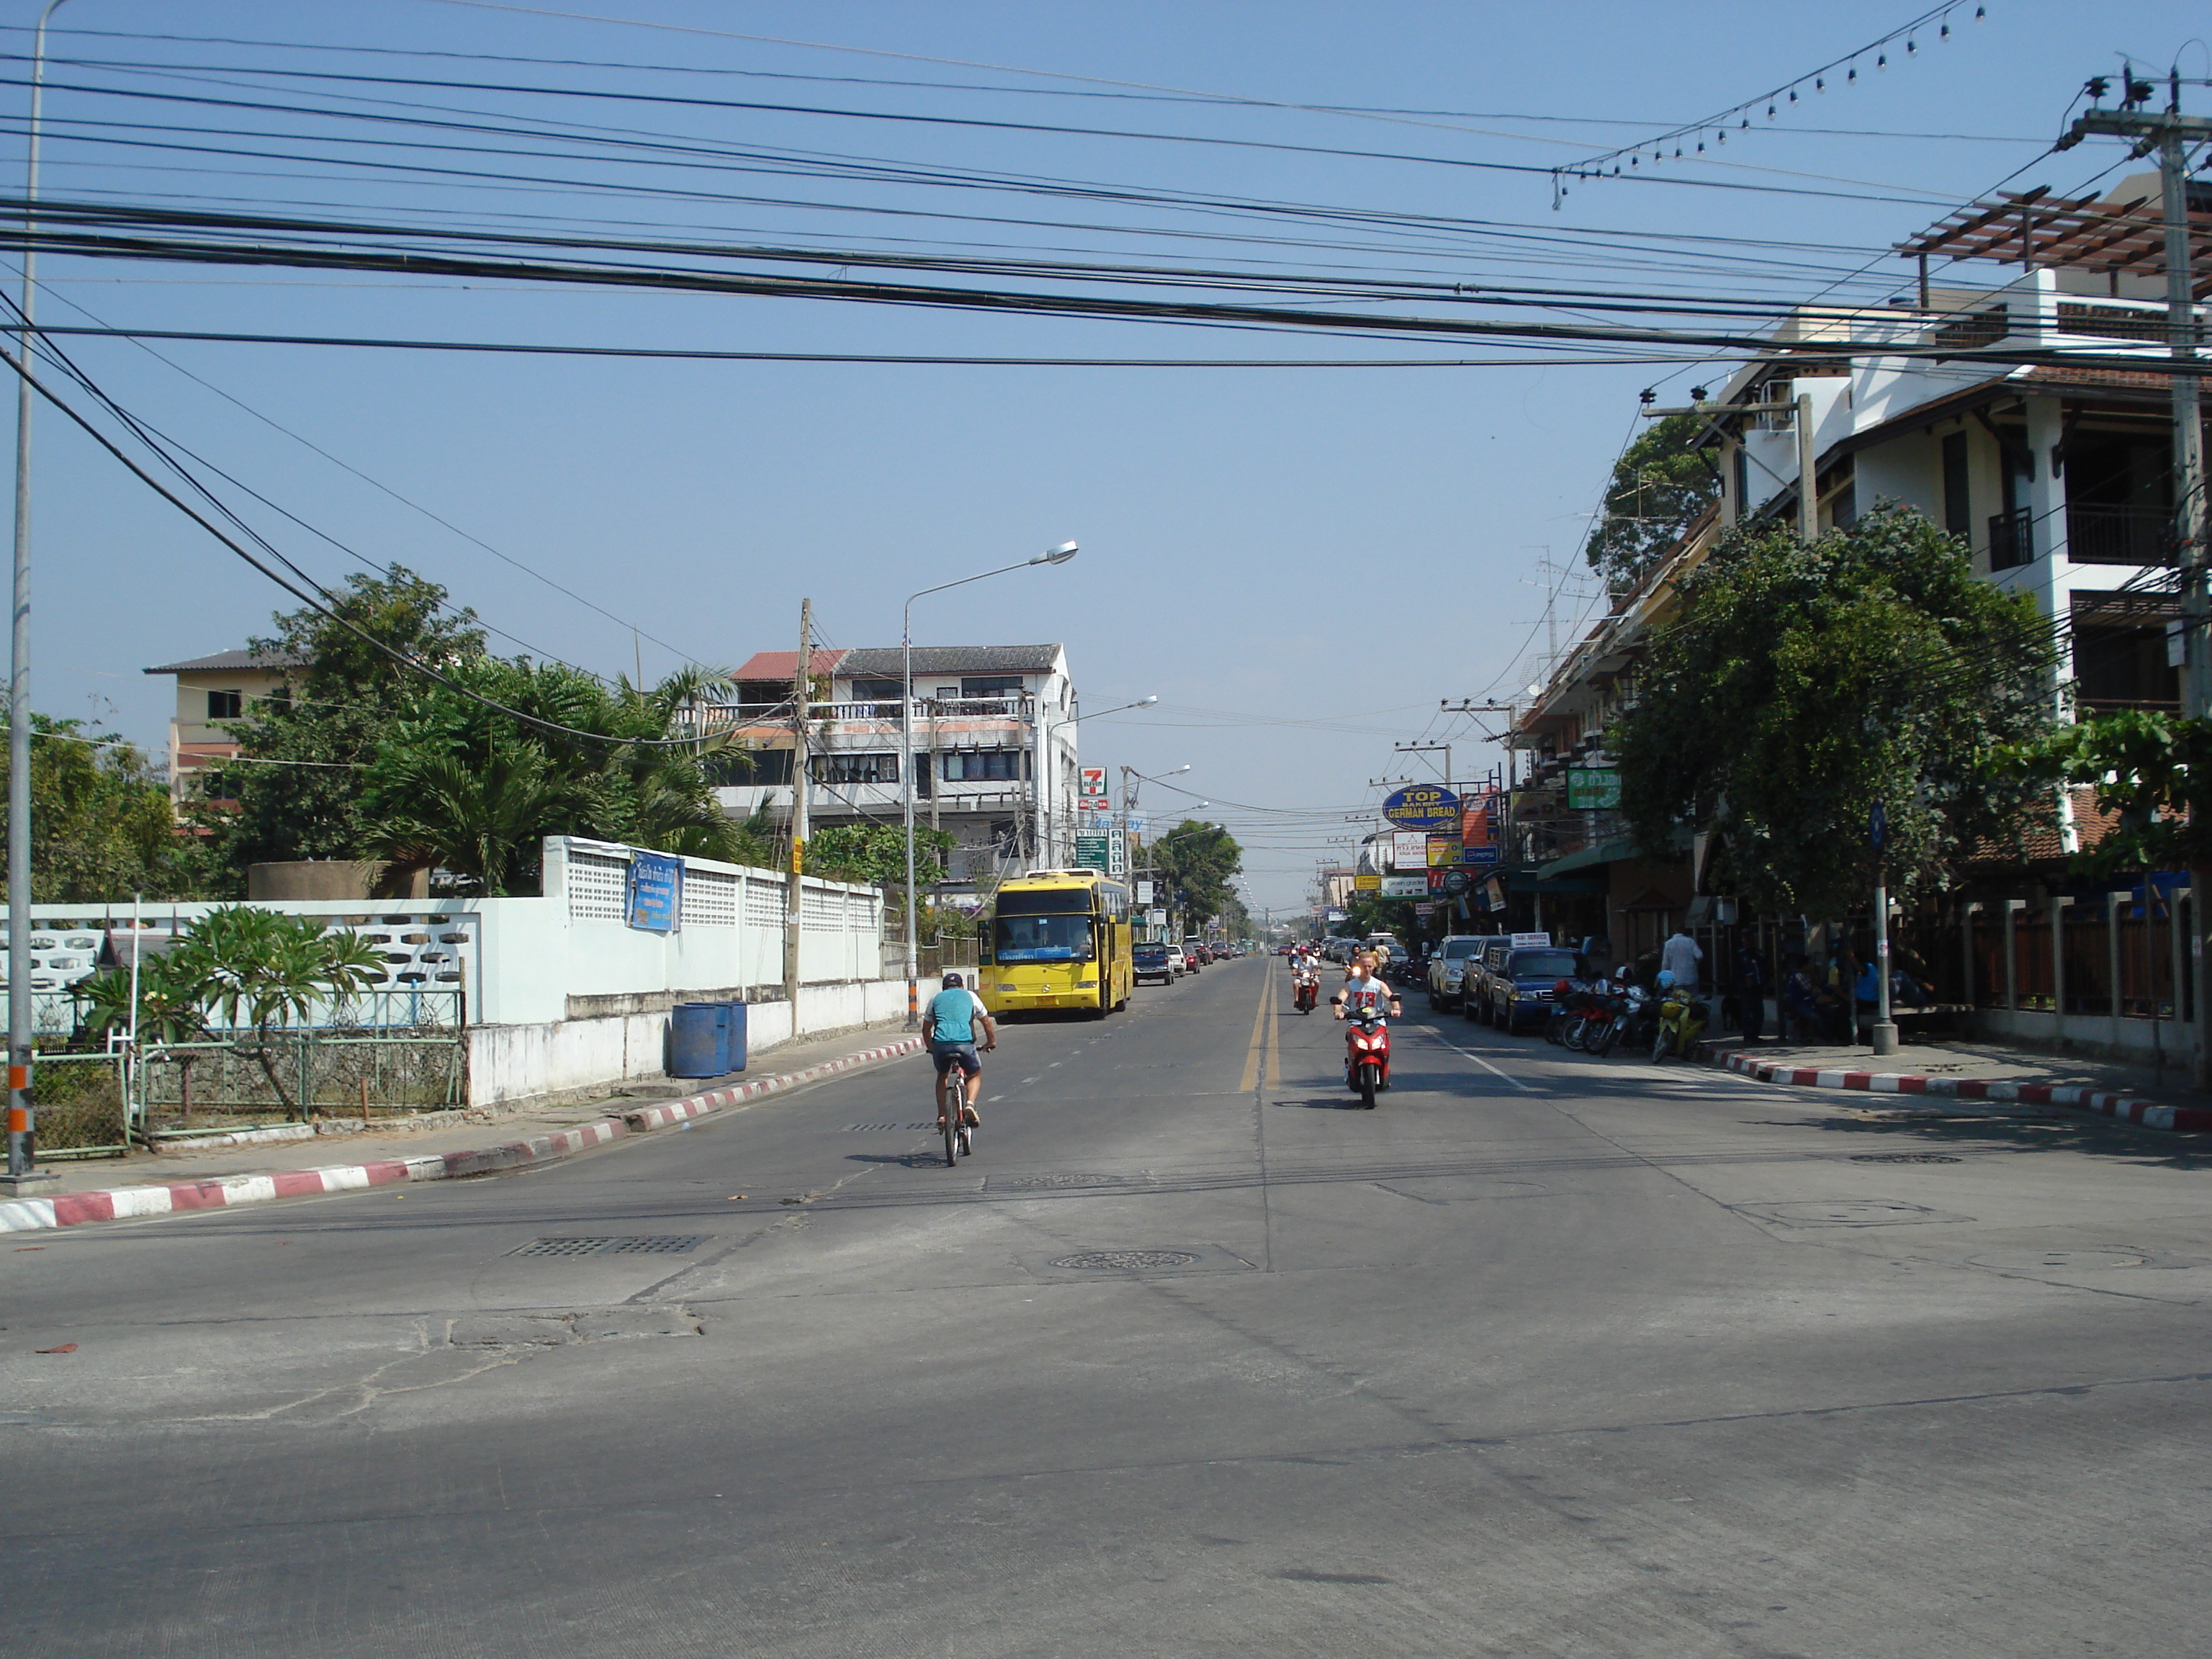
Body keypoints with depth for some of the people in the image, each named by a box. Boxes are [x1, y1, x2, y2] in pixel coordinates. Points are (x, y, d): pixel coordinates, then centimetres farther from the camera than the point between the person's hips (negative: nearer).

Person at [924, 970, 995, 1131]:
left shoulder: (936, 999, 26)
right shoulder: (970, 996, 22)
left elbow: (926, 1028, 32)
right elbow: (986, 1022, 27)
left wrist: (930, 1047, 47)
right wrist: (991, 1042, 42)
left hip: (940, 1044, 1)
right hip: (965, 1043, -1)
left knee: (942, 1075, 29)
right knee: (975, 1075, 23)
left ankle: (941, 1116, 21)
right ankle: (970, 1104, -4)